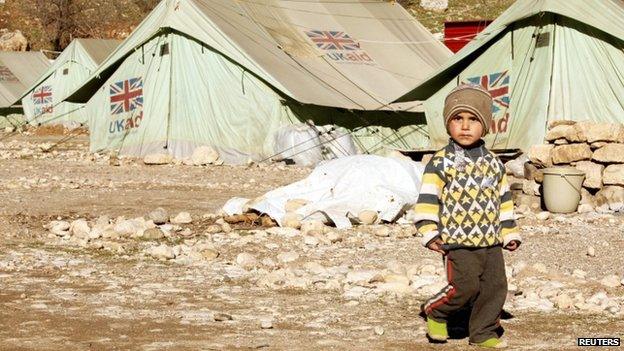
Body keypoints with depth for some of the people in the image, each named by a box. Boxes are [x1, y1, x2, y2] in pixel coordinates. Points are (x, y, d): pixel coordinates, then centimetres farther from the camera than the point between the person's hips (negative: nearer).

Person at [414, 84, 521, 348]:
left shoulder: (493, 163, 12)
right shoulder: (441, 163, -4)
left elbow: (504, 199, 19)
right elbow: (428, 199, -6)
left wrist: (509, 234, 16)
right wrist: (429, 233, -14)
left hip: (491, 242, 5)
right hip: (457, 242, -5)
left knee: (495, 286, 4)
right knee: (464, 287, -13)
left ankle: (483, 332, 18)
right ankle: (435, 312, 13)